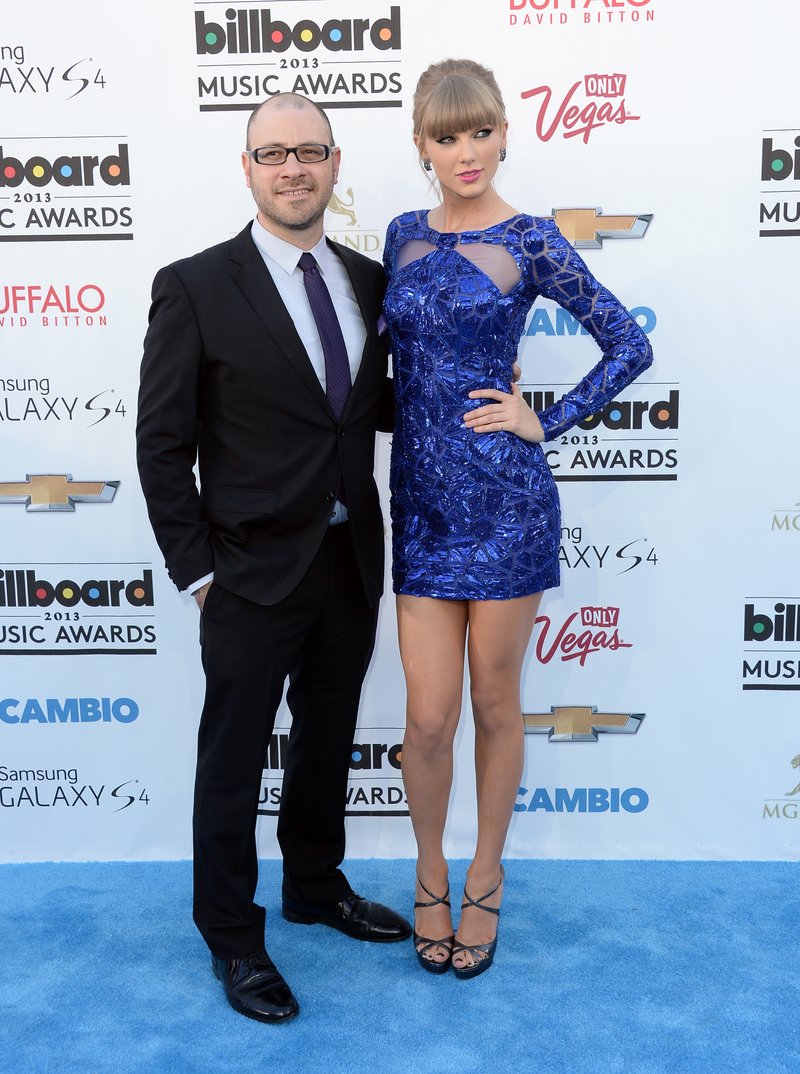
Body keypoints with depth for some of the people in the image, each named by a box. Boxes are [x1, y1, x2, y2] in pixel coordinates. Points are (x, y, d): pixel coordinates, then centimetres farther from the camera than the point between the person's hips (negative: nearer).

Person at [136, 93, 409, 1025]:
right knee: (234, 760, 9)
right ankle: (231, 937, 30)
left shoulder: (366, 280, 6)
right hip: (252, 572, -5)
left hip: (350, 563, 5)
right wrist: (195, 570, -10)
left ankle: (316, 887, 44)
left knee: (328, 738, 21)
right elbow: (162, 443, -9)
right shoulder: (195, 288, -10)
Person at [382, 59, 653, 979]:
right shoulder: (404, 236, 9)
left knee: (495, 705, 10)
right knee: (428, 718, 3)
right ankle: (430, 876, 29)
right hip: (419, 498, 3)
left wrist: (546, 422, -5)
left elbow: (630, 346, -1)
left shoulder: (529, 241, -4)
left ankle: (484, 882, 30)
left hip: (506, 500, -3)